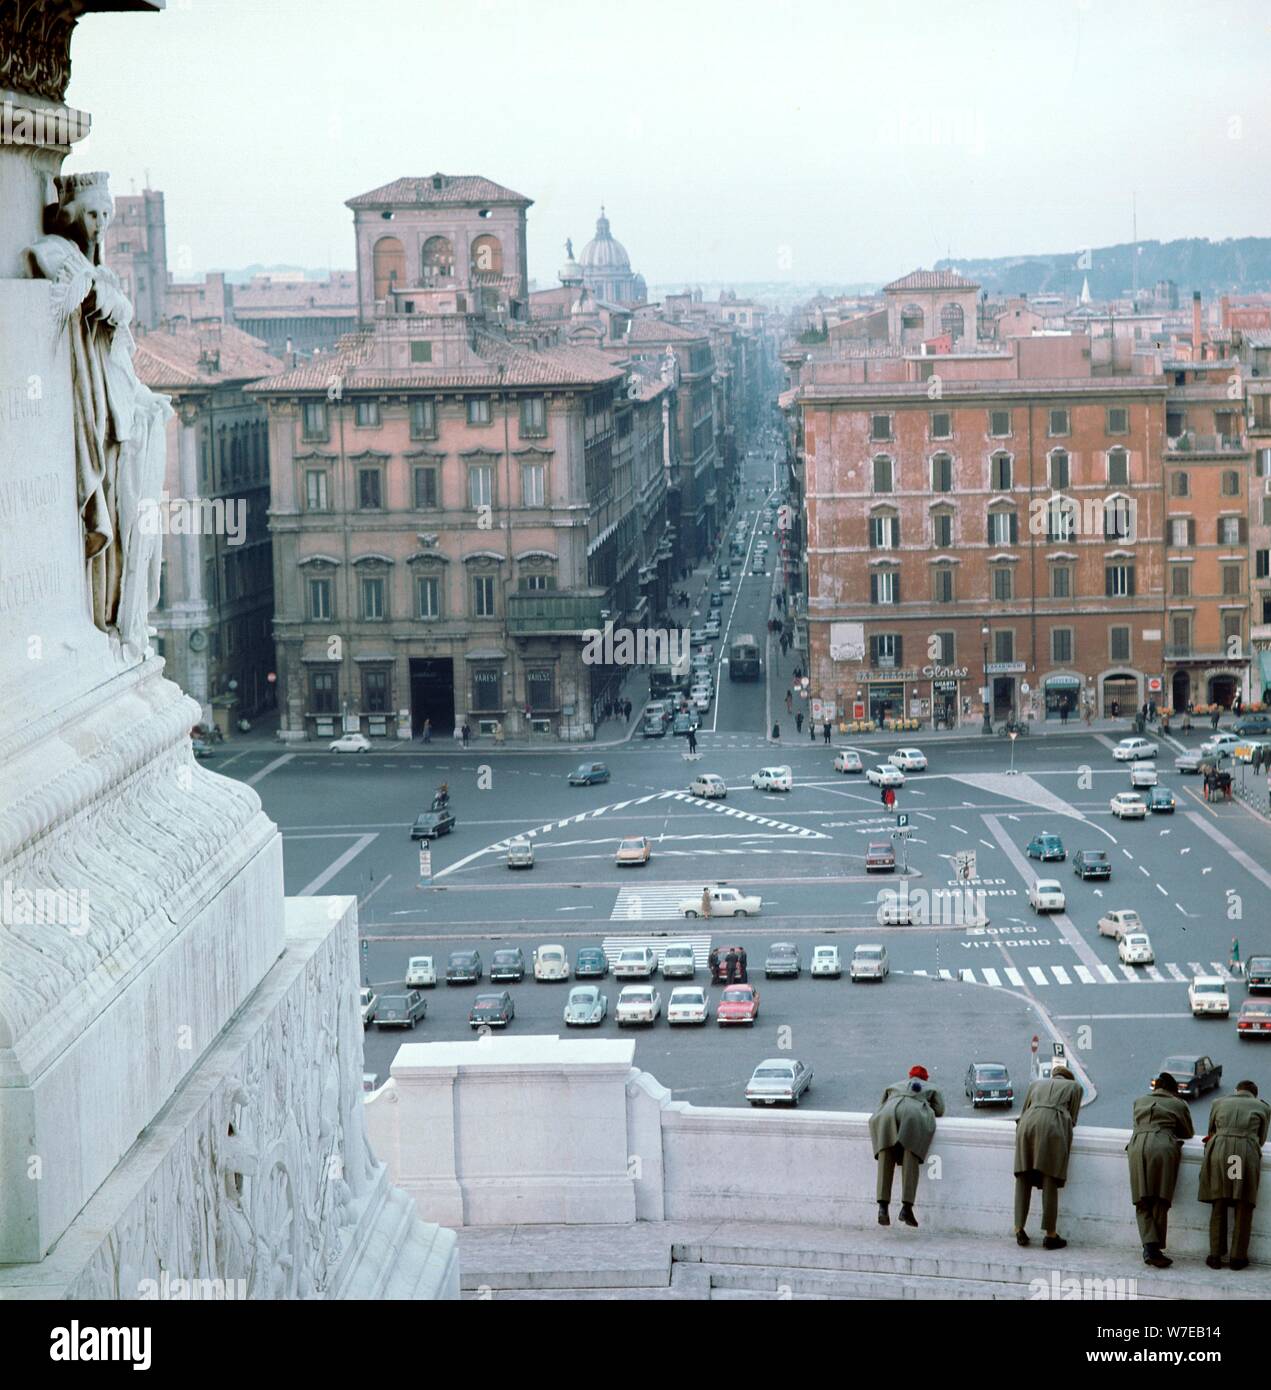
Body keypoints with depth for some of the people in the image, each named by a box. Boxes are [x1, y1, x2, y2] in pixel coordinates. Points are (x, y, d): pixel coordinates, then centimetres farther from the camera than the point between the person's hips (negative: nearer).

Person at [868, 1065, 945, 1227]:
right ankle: (906, 1206, -27)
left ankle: (883, 1206, -25)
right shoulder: (931, 1088, 35)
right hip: (914, 1113, -2)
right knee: (910, 1159, -10)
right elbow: (939, 1110, 26)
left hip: (889, 1112, 2)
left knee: (885, 1159, -7)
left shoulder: (893, 1086, 40)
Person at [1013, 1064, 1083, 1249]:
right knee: (1050, 1181, -1)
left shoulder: (1036, 1084, 33)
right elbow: (1072, 1118, 20)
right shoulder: (1074, 1086, 26)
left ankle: (1019, 1229, 2)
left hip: (1027, 1124, 3)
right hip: (1053, 1126, -3)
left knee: (1023, 1179, 8)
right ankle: (1050, 1235, -1)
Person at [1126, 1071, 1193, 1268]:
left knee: (1142, 1202, 0)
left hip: (1137, 1145, 2)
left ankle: (1149, 1246, -15)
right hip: (1163, 1146, -2)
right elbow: (1188, 1133, 27)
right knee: (1160, 1201, 0)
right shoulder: (1179, 1105, 18)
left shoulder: (1139, 1101, 26)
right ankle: (1156, 1248, -3)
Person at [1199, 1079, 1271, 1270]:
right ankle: (1238, 1257, 7)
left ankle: (1216, 1256, 8)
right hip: (1247, 1153, -1)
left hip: (1218, 1149, 1)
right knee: (1243, 1207, 7)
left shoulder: (1219, 1103, 23)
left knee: (1218, 1206, 8)